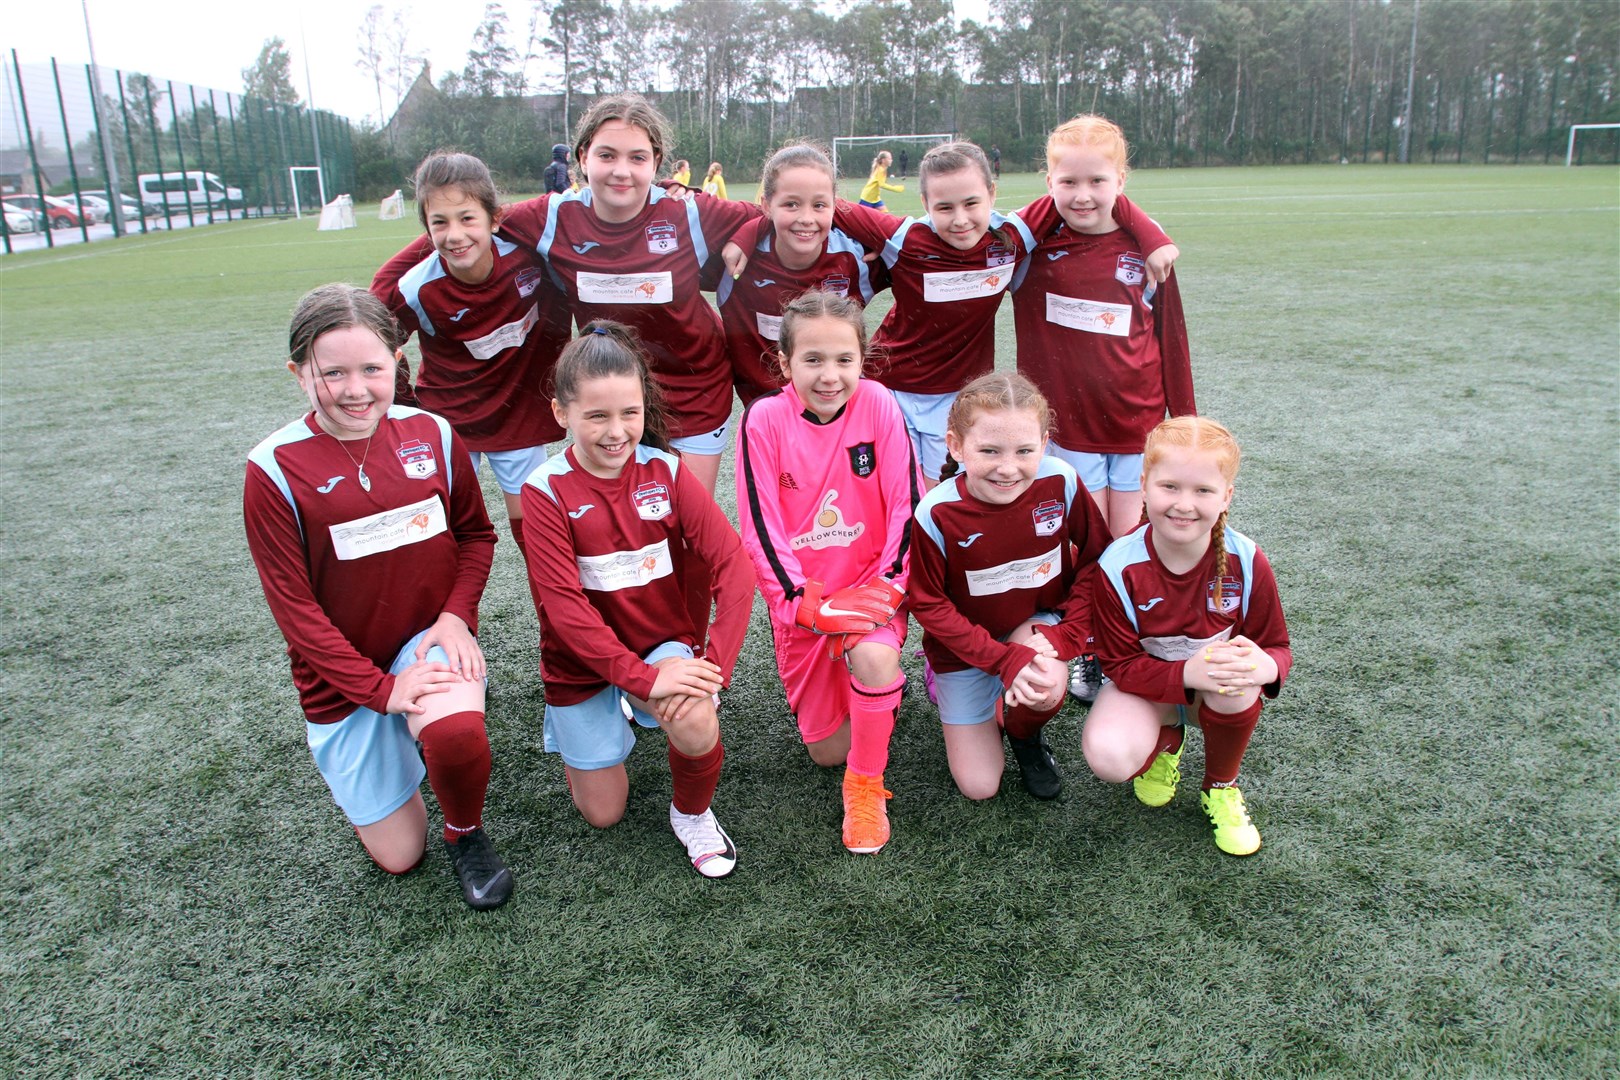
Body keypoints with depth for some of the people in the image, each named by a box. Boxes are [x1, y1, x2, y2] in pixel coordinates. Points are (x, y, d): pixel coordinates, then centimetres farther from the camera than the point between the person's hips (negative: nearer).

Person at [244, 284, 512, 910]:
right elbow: (293, 606, -12)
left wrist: (456, 614, -12)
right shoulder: (275, 470, -14)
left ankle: (467, 833, 0)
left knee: (455, 733, -36)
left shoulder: (431, 435, -5)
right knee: (398, 857, 7)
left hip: (431, 636, 1)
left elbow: (476, 534, 6)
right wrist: (381, 688, -18)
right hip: (344, 669, 0)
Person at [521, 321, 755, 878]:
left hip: (664, 642, 1)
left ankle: (692, 812, 1)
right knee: (603, 813, 9)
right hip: (584, 658, 0)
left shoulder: (666, 471, -11)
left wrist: (715, 663, -29)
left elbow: (732, 565, -17)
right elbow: (564, 605, -22)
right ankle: (568, 719, 39)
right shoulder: (547, 491, -17)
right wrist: (642, 677, -30)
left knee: (696, 721, -32)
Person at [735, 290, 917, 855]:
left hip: (870, 587, -1)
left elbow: (905, 505, -8)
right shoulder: (764, 419, -15)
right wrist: (805, 604, -17)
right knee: (828, 750, 7)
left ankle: (866, 785, -8)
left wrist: (888, 585, -15)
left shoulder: (877, 404, -13)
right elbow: (759, 527, -13)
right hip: (801, 596, 1)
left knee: (874, 657, -35)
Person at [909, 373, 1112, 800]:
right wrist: (1007, 659, -25)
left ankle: (1025, 734, 4)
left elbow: (1096, 561, -8)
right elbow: (930, 605, -18)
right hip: (965, 646, -1)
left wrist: (1065, 637, -21)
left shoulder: (1060, 483, -21)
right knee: (979, 787, 2)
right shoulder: (936, 514, -28)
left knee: (1044, 685, -34)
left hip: (1041, 623, 1)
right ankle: (946, 684, 29)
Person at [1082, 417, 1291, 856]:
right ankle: (1165, 741, 12)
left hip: (1217, 684, 2)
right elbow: (1122, 666, -17)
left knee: (1238, 686, -36)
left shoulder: (1246, 562, -19)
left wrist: (1265, 666, -35)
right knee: (1109, 758, -30)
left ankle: (1220, 788, -1)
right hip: (1146, 684, -1)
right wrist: (1186, 673, -37)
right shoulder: (1117, 568, -23)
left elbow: (1276, 646, -8)